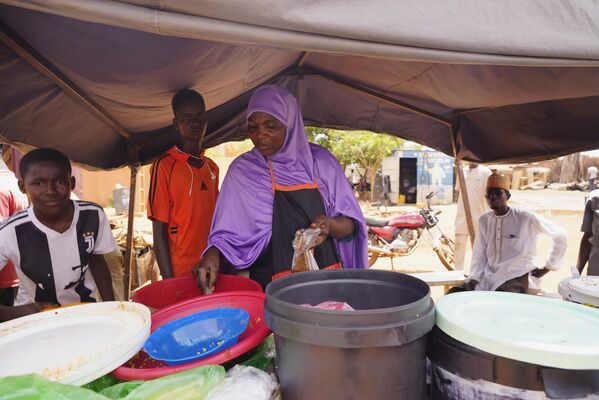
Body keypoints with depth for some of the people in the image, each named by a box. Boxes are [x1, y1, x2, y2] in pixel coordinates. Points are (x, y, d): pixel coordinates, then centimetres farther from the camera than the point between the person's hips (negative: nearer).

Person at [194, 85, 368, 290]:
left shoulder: (320, 160, 0)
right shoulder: (242, 170, 0)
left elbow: (351, 225, 3)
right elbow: (228, 232, 3)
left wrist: (329, 225, -17)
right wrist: (214, 252, -17)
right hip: (271, 287, -1)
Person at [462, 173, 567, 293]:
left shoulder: (526, 218, -11)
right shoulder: (484, 220, 3)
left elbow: (560, 235, -1)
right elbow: (479, 254, 7)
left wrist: (547, 267, 2)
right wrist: (473, 277, -8)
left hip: (515, 278, -4)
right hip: (487, 277, 5)